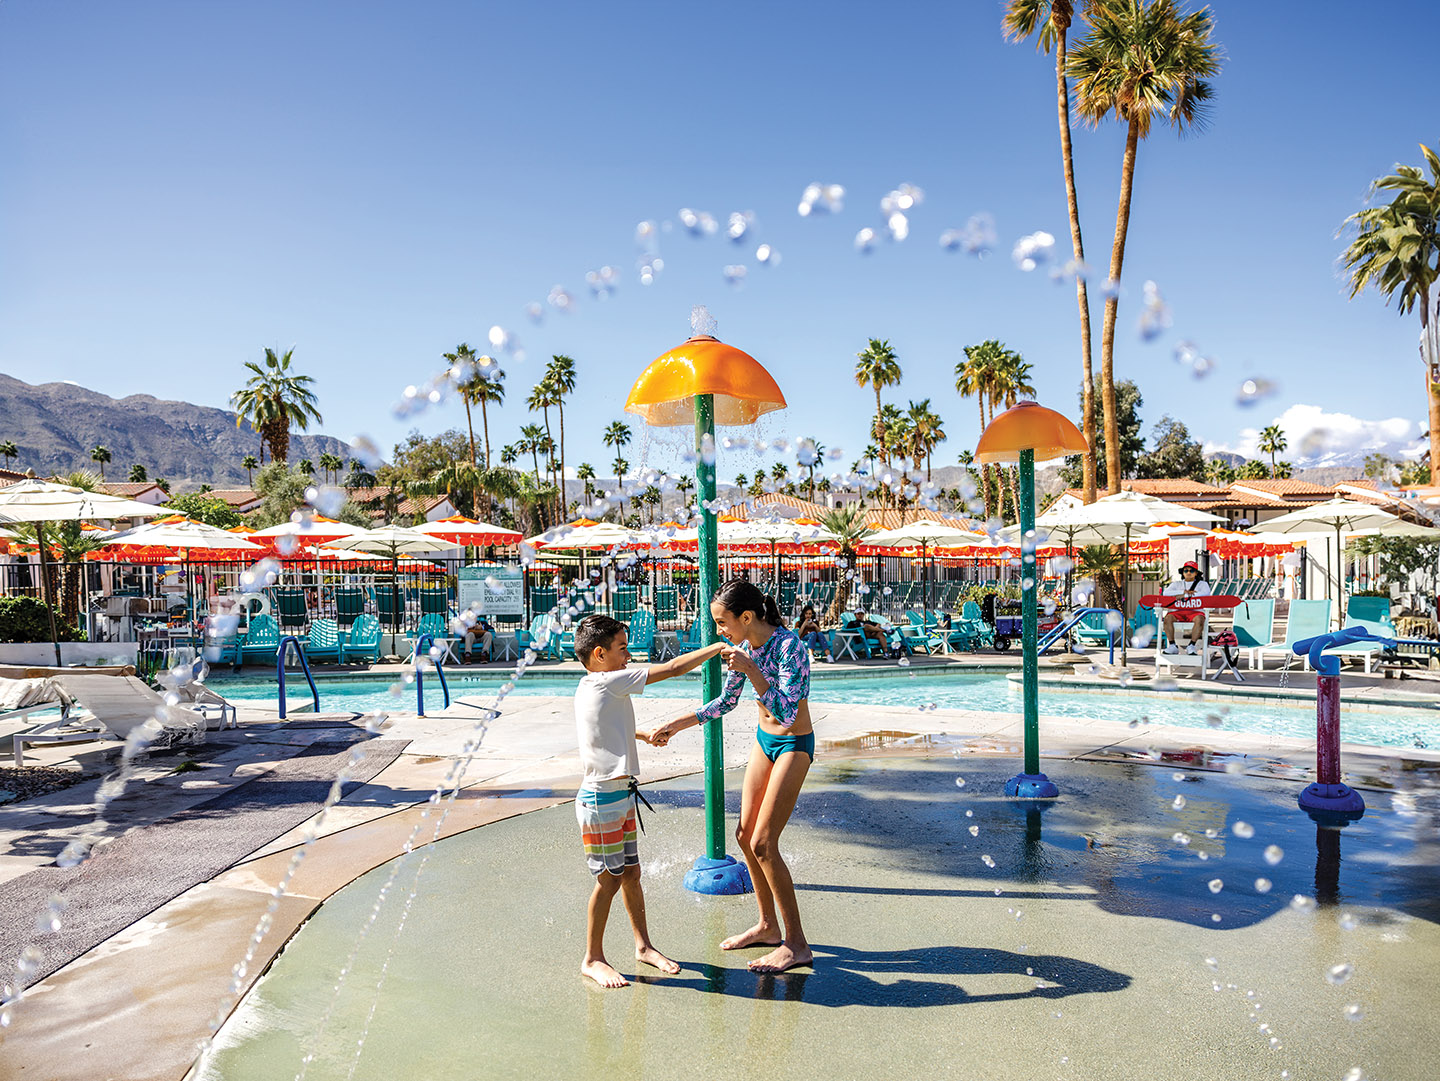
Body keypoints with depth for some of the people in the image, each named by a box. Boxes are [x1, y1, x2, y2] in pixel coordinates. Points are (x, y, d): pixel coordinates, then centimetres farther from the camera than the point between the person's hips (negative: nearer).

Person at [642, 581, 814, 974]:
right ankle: (768, 925, 28)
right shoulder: (745, 645, -2)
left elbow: (786, 712, -31)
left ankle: (796, 944, 3)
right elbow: (726, 701, 11)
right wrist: (675, 725, 8)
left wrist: (749, 669, -35)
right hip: (764, 739, 8)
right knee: (745, 835, 11)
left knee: (763, 843, -10)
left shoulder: (788, 645, -25)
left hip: (793, 746, -8)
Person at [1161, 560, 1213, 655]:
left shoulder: (1202, 584, 19)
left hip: (1195, 611, -2)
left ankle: (1191, 645, -30)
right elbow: (1165, 593, 6)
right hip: (1177, 611, 2)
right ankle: (1172, 645, -30)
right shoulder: (1176, 584, 25)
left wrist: (1184, 596, -12)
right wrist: (1184, 591, -5)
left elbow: (1206, 593, -5)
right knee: (1168, 618, -33)